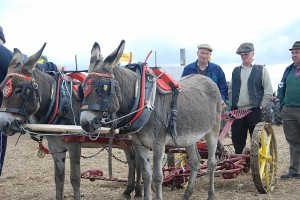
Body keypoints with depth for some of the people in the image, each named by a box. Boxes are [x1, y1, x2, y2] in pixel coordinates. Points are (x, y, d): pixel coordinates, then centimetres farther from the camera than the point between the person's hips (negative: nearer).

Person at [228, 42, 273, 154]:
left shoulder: (261, 69, 1)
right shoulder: (236, 70, 13)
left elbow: (269, 91, -2)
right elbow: (230, 90, 17)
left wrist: (260, 106, -6)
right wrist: (232, 106, 8)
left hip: (254, 111, -3)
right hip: (237, 111, 4)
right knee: (237, 141, 6)